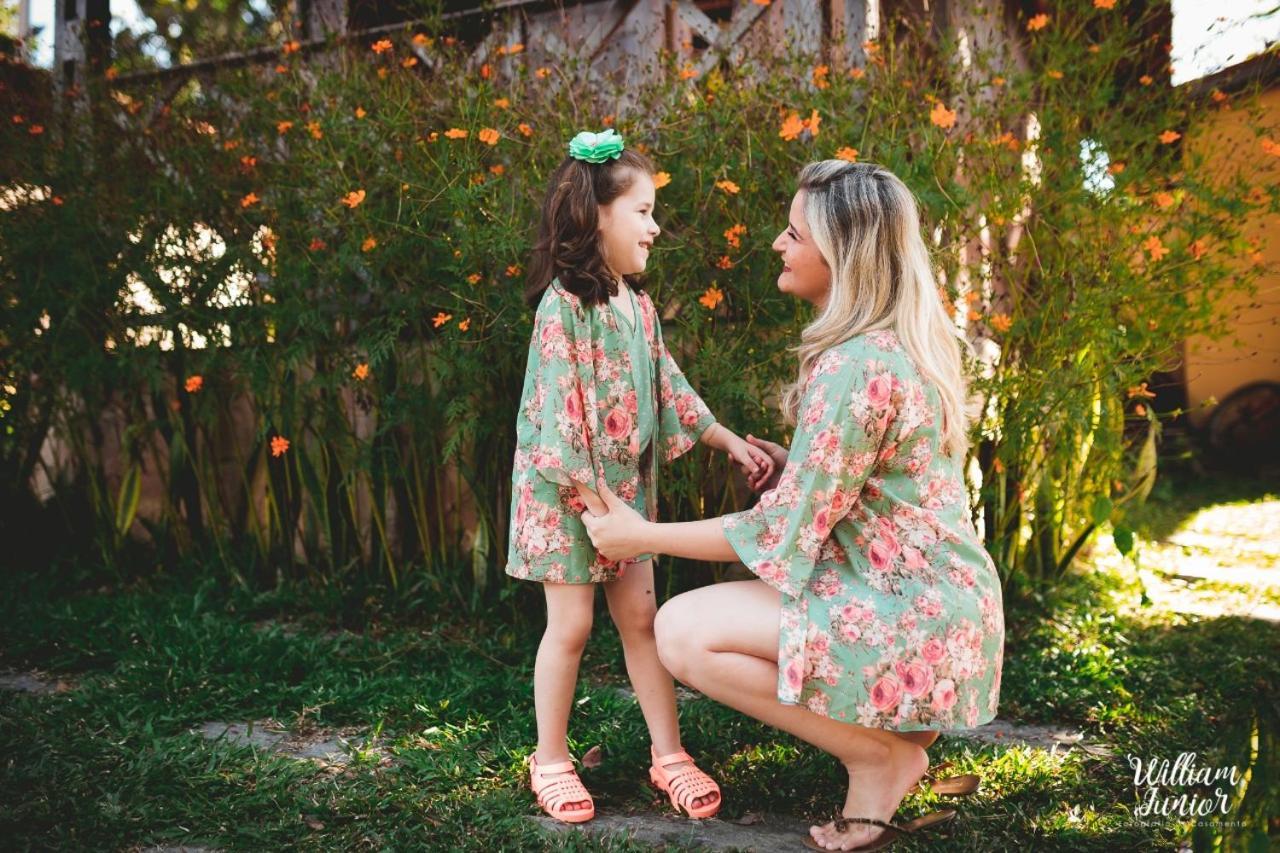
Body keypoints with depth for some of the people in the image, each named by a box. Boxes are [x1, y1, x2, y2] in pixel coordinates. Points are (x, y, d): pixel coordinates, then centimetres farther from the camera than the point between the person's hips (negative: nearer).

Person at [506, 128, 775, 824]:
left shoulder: (638, 303, 7)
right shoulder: (563, 305, -18)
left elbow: (667, 385, 14)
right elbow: (557, 409, -20)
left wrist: (729, 440, 14)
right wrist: (589, 496, -20)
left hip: (629, 485, 7)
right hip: (566, 492, -7)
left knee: (641, 617, 10)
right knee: (571, 626, 2)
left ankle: (668, 753, 21)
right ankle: (550, 760, 20)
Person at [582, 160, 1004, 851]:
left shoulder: (857, 366, -23)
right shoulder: (907, 341, 7)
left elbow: (785, 532, -19)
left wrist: (643, 537, -10)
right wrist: (797, 468, 4)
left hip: (909, 617, -10)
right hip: (939, 598, 10)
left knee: (682, 631, -15)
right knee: (710, 611, 21)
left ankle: (878, 755, -2)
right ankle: (896, 738, 14)